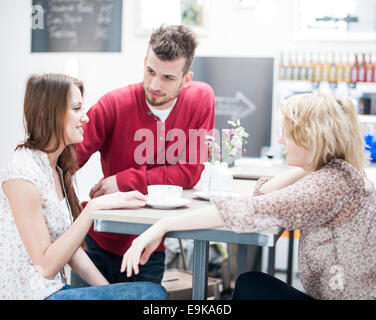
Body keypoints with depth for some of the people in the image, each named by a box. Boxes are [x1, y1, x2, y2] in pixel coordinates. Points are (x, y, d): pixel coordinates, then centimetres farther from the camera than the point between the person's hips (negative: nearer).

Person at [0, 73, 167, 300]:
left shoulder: (56, 167, 10)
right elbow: (46, 266, -18)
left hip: (55, 288, 9)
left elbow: (70, 247, 10)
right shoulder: (22, 173, -18)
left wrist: (107, 288, 1)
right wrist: (93, 208, -22)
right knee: (154, 294, -16)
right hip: (31, 294, -8)